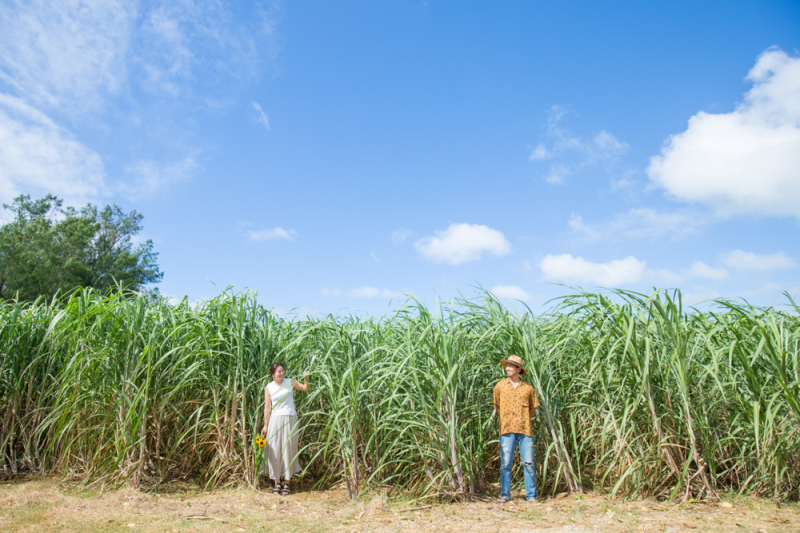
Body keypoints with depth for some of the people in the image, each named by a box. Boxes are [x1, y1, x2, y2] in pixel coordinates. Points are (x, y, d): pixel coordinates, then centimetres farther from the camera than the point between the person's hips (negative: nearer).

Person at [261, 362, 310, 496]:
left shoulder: (290, 382, 3)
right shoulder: (268, 387, 2)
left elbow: (305, 388, 10)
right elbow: (267, 407, 2)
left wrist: (306, 379, -9)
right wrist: (265, 425, -1)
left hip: (290, 419, 0)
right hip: (275, 420, 0)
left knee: (288, 449, 3)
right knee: (275, 450, 3)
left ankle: (286, 483, 13)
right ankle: (277, 482, 15)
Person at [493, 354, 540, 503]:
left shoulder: (528, 388, 7)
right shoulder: (500, 386, 7)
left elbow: (533, 410, 16)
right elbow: (497, 407, 17)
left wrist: (523, 419, 2)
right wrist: (506, 419, 6)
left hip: (525, 429, 0)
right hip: (507, 429, 0)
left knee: (529, 464, 1)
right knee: (505, 463, 0)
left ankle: (531, 496, 11)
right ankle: (505, 494, 10)